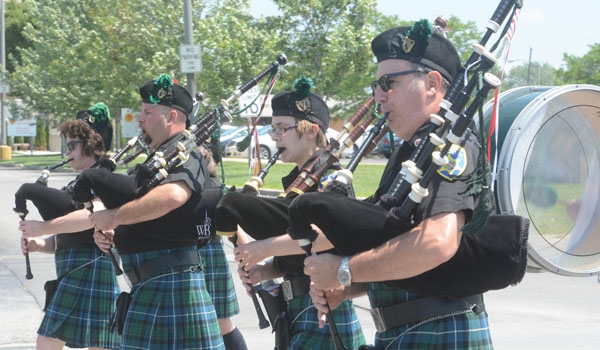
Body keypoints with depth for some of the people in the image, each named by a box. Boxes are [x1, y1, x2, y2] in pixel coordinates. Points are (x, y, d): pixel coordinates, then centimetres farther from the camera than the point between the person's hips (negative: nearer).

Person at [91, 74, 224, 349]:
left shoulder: (184, 153, -12)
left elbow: (173, 195, -34)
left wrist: (115, 217, -23)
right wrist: (107, 231, 5)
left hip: (171, 280, -10)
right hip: (148, 282, 10)